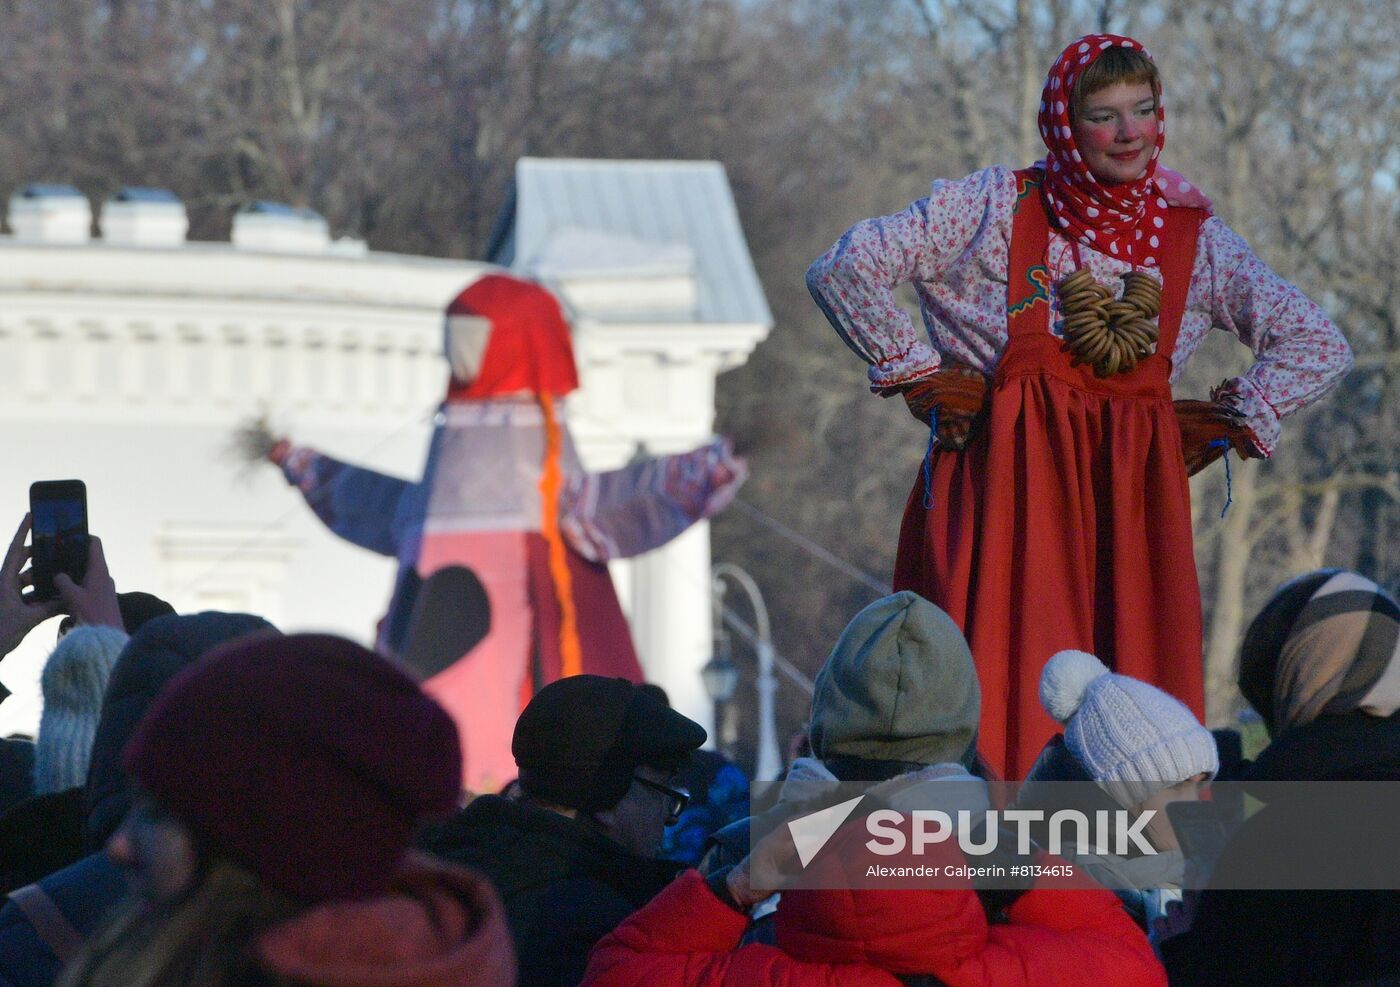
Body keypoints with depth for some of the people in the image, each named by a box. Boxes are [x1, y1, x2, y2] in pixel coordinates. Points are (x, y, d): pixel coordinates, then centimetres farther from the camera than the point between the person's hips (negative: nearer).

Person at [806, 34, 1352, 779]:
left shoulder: (1194, 241, 10)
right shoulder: (993, 208, 4)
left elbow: (1319, 347, 13)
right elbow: (843, 270, 2)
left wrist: (1231, 426, 5)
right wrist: (914, 374, 2)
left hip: (1132, 504, 2)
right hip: (1005, 489, -2)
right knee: (1003, 707, -12)